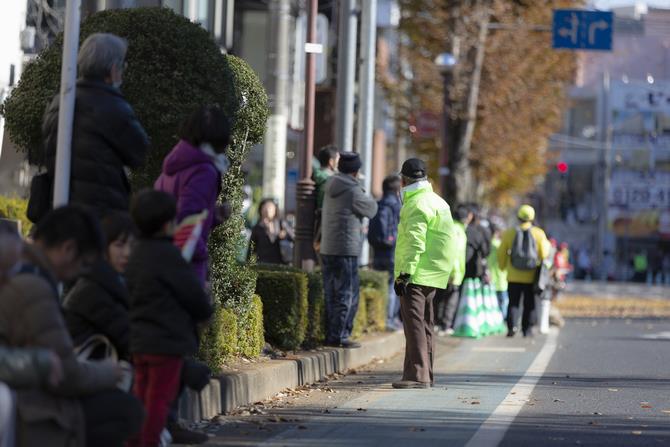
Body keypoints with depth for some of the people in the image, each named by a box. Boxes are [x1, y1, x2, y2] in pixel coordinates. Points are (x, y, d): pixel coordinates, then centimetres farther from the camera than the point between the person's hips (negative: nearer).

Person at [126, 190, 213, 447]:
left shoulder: (137, 254, 11)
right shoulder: (168, 254, -15)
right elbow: (194, 295, -13)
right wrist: (204, 311, 10)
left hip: (140, 340, 8)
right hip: (167, 341, -8)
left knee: (142, 397, 15)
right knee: (160, 399, -4)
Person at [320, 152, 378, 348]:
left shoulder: (330, 189, 10)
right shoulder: (353, 192, -14)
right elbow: (371, 209, 1)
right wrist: (365, 195, 17)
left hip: (327, 249, 8)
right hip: (346, 251, -8)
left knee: (331, 295, 12)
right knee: (347, 295, -3)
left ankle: (330, 334, 15)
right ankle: (339, 336, -4)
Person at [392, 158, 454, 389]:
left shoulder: (418, 205, -13)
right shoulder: (437, 201, 20)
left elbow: (415, 243, -21)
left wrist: (404, 273, -24)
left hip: (416, 274, -10)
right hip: (433, 275, 10)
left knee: (414, 322, -13)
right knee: (424, 324, 16)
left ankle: (417, 375, -19)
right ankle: (425, 375, 22)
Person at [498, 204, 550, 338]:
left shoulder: (509, 233, -3)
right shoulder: (539, 233, -6)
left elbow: (502, 253, 3)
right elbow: (544, 254, -5)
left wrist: (502, 267, 21)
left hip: (514, 276, 0)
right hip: (531, 277, 0)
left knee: (513, 302, 6)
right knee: (529, 304, 12)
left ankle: (512, 326, -12)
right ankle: (526, 329, 12)